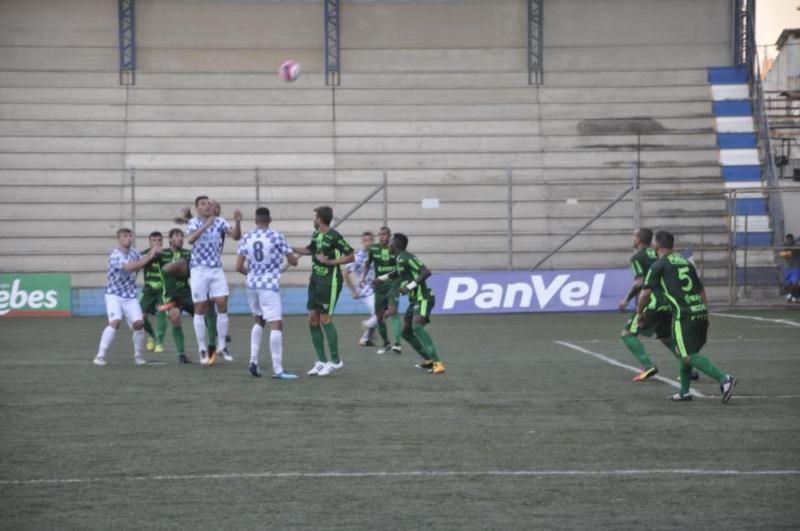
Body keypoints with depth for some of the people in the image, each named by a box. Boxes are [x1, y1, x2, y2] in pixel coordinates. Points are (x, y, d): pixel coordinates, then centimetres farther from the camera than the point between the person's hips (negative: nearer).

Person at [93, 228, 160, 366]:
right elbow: (129, 267, -31)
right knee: (115, 322, -23)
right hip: (114, 295, -5)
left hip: (130, 297, 6)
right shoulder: (115, 255, -18)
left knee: (138, 323, -9)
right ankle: (100, 356, -17)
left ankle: (138, 355, 10)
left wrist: (152, 254, -17)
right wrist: (149, 256, -32)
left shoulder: (133, 252, 6)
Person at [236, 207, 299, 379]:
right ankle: (277, 370, -11)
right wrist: (296, 256, 20)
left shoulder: (246, 238, 3)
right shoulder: (276, 236, -9)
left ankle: (253, 360, 15)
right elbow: (293, 261, -3)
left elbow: (239, 267, 2)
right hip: (269, 286, -6)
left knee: (259, 320, 24)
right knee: (276, 324, -6)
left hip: (252, 285, 6)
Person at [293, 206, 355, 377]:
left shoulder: (334, 237, -16)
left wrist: (331, 262, -18)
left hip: (330, 282, -8)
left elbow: (350, 257, -12)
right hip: (315, 280, 8)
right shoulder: (316, 234, 9)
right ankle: (321, 361, 13)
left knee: (325, 319, -7)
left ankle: (335, 361, 4)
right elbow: (309, 250, 28)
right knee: (312, 319, 5)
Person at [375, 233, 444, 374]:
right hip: (415, 299, 10)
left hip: (423, 298, -10)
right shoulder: (400, 258, 14)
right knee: (406, 332, 13)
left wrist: (410, 286, -28)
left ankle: (437, 363, -36)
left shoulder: (407, 258, -16)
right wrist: (383, 278, 37)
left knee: (417, 327, -29)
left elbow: (426, 272, -26)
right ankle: (428, 360, 20)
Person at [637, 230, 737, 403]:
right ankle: (684, 392, 22)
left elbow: (646, 293, -2)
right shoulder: (686, 262, 20)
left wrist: (640, 313, 13)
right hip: (701, 311, 7)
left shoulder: (659, 266, 0)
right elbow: (702, 290, 23)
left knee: (689, 356, -8)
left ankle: (724, 379, -24)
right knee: (686, 352, 21)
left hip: (684, 315, -7)